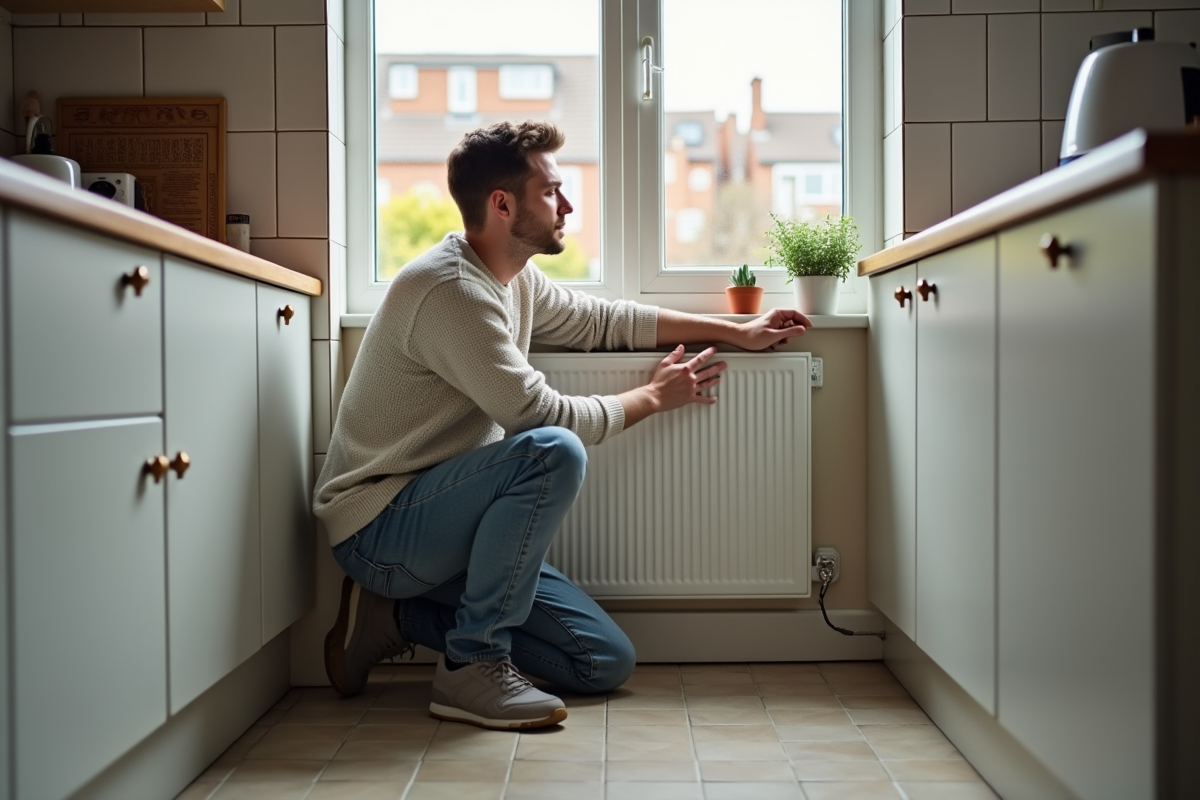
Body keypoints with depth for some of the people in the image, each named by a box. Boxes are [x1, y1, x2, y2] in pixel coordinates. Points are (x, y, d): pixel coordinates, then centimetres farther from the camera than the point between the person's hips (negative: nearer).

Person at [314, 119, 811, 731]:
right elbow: (545, 417, -22)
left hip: (436, 522, 9)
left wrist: (735, 332, 16)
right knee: (552, 453, -34)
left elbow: (601, 320, 19)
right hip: (378, 526, -9)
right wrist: (656, 395, -6)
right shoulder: (450, 290, -22)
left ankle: (400, 616, 11)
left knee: (607, 663, 2)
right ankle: (473, 664, -18)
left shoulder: (513, 279, 8)